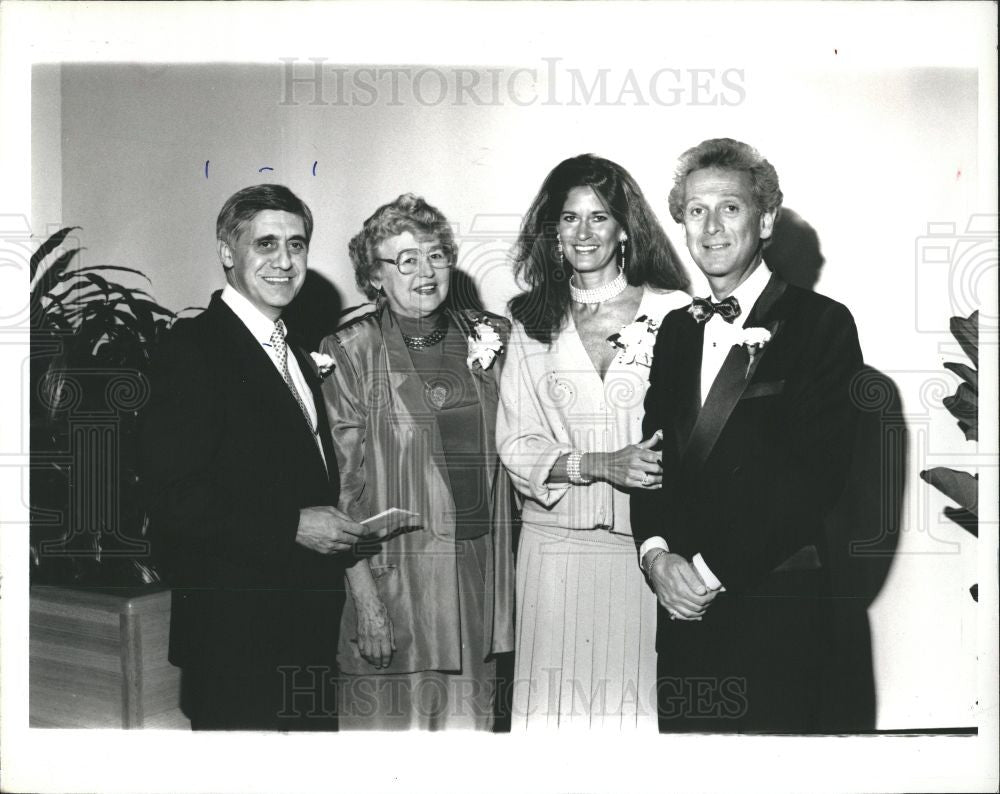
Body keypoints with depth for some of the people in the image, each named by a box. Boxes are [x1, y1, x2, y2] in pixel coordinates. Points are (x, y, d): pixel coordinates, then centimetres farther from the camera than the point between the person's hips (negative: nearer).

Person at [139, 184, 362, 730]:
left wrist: (338, 528, 5)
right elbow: (171, 496, -21)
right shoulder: (192, 348, -14)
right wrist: (292, 526, -20)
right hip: (233, 632, -8)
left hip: (310, 627, 9)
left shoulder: (296, 357, 15)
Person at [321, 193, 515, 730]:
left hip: (479, 577, 4)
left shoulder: (489, 338, 6)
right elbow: (341, 483, -6)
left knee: (470, 716, 11)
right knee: (391, 716, 4)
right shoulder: (349, 352, -5)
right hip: (391, 575, -3)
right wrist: (363, 597, -12)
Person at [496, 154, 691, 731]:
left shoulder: (674, 310, 1)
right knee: (558, 701, 5)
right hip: (557, 543, 2)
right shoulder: (532, 323, 8)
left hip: (648, 542, -1)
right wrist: (601, 464, -13)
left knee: (640, 696, 1)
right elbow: (516, 445, 4)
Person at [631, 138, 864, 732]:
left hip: (774, 613, -5)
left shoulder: (822, 323, -7)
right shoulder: (676, 329, 12)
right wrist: (657, 553, -8)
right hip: (683, 608, 5)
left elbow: (817, 473, -14)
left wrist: (711, 569, -16)